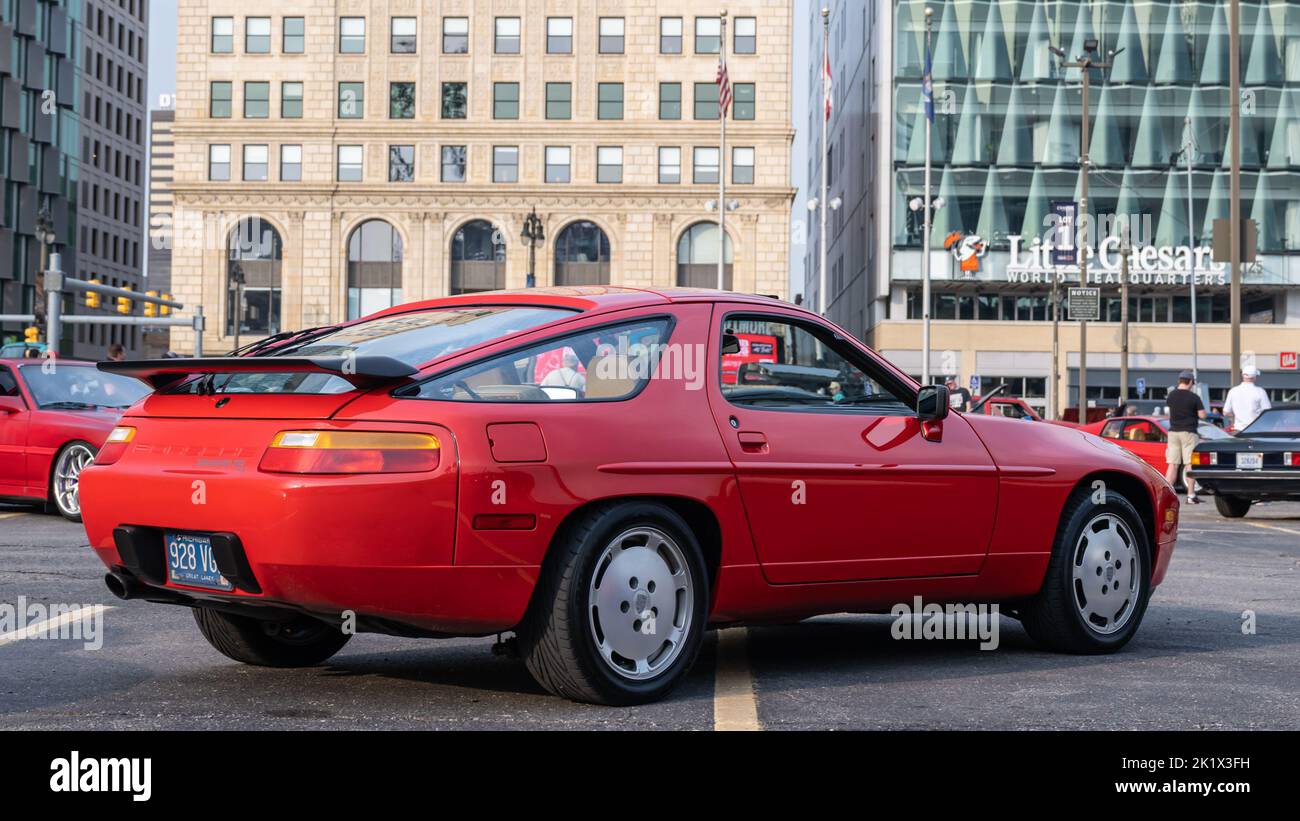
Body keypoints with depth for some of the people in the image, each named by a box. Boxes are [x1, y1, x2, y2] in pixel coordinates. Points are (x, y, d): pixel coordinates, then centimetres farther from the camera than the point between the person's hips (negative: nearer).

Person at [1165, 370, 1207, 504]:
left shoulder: (1171, 395, 3)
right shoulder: (1193, 397, -10)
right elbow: (1202, 415, -9)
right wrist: (1193, 413, 10)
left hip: (1173, 431, 4)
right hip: (1188, 432, -4)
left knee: (1172, 464, 6)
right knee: (1190, 464, -1)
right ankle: (1191, 495, -2)